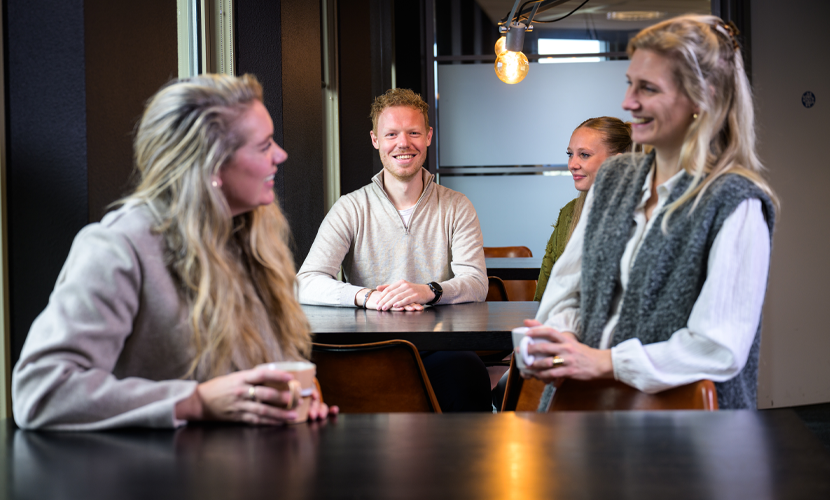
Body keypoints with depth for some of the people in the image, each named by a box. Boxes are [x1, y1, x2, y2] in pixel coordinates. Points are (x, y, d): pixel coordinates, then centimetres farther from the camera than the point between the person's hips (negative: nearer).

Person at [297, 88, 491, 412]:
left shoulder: (456, 208, 11)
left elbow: (476, 283, -1)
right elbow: (306, 283, -5)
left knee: (467, 372, -34)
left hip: (439, 348, 0)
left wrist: (429, 291, -24)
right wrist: (367, 296, -24)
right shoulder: (350, 210, 7)